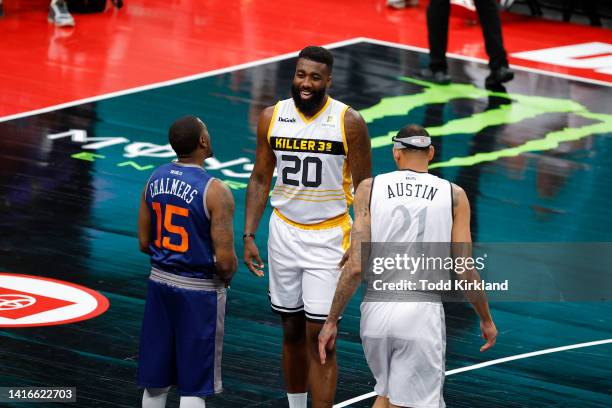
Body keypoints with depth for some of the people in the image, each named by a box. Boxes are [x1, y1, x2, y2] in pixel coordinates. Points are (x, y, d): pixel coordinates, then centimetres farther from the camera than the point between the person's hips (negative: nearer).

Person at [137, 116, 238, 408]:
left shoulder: (155, 179, 0)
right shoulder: (215, 192, -19)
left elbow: (144, 243, 8)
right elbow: (225, 261, -19)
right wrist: (227, 277, 2)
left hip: (160, 282, 6)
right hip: (199, 291, -6)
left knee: (155, 382, 14)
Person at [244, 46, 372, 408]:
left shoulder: (349, 122, -11)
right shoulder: (272, 117, 0)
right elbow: (260, 180, 8)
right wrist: (249, 235, 2)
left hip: (328, 238, -4)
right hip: (284, 234, 4)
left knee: (319, 337, -9)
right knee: (292, 332, 12)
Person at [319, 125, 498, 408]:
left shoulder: (369, 189, 4)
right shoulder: (454, 195, 4)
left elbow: (356, 266, -2)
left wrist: (331, 321, 5)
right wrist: (486, 319, 17)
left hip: (376, 309, 2)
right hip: (423, 311, -2)